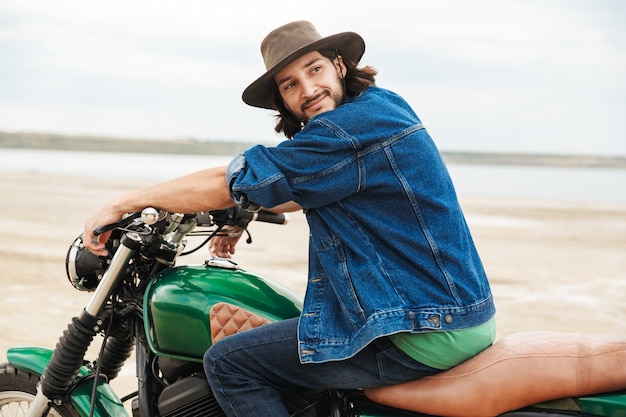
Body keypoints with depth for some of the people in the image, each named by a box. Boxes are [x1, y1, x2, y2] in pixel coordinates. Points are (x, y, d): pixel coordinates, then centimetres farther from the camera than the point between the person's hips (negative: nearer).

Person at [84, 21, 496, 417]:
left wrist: (122, 204, -4)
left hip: (424, 336, -10)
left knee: (227, 362, -8)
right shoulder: (384, 106, 12)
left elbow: (226, 184, -14)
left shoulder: (349, 126, -17)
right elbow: (315, 192, 29)